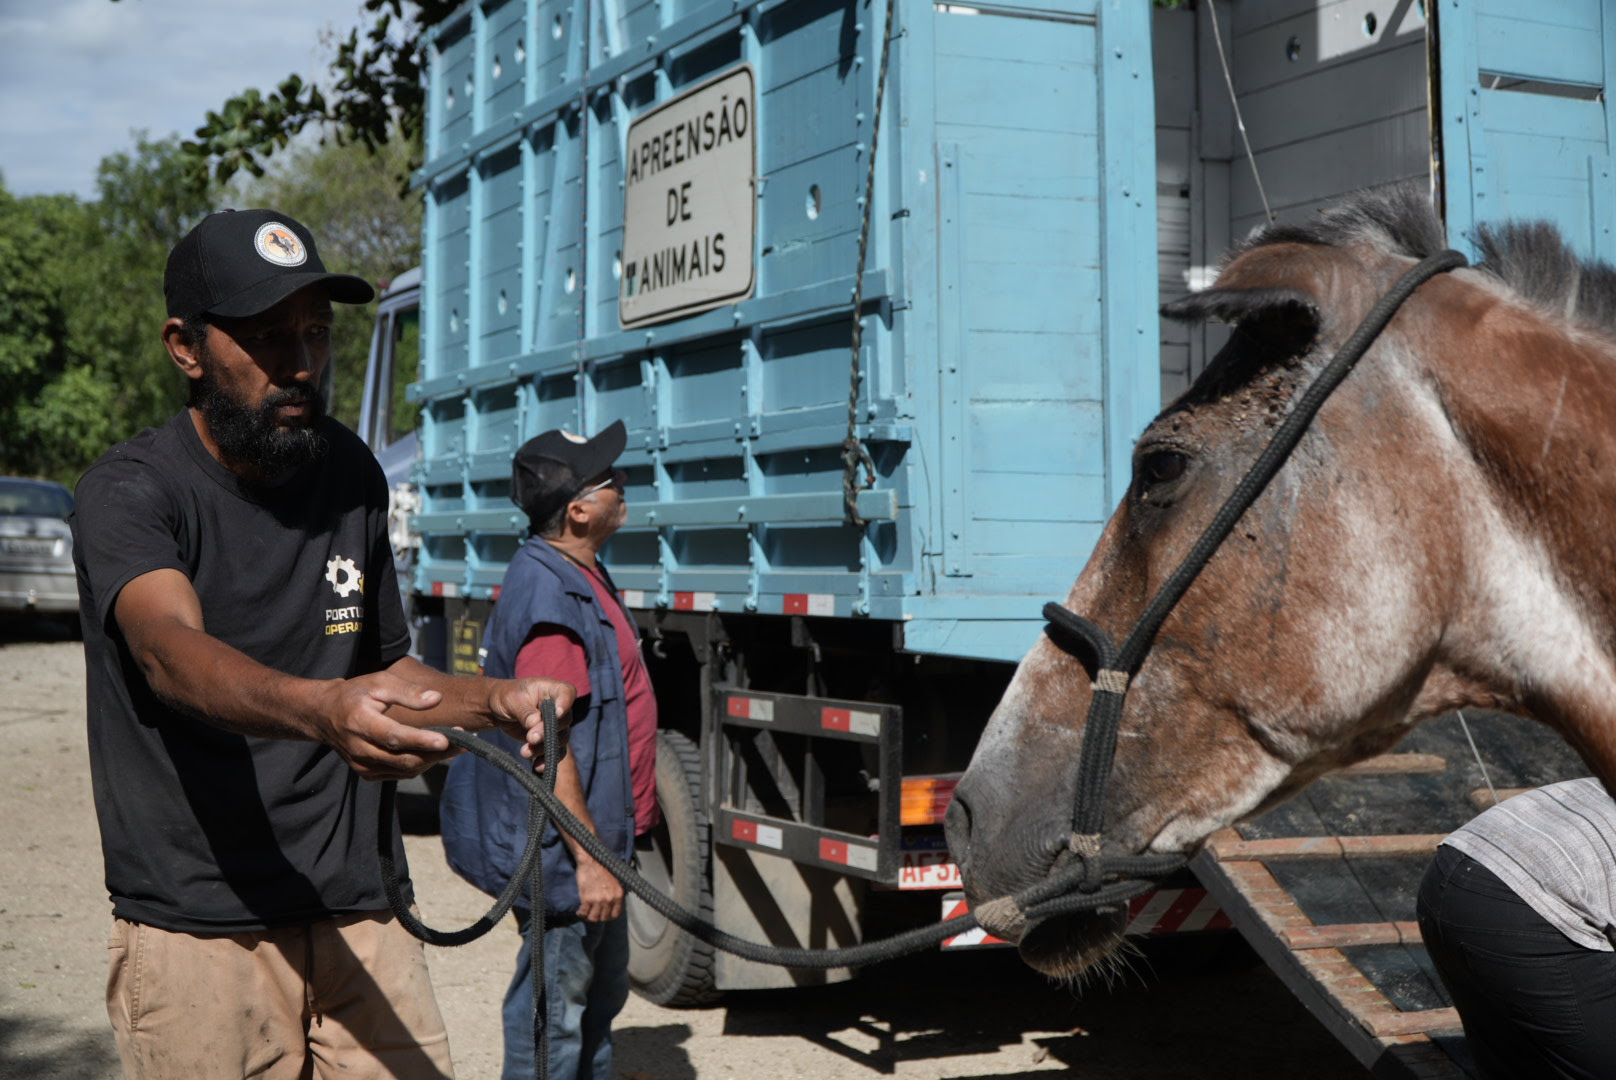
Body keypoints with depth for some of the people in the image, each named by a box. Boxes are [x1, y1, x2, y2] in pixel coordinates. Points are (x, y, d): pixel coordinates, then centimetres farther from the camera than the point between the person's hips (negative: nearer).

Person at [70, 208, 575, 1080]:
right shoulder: (129, 492, -8)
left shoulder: (351, 475, 10)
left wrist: (490, 703, 3)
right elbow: (171, 652, -28)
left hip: (362, 920, 4)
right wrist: (317, 709, -47)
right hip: (197, 941, -4)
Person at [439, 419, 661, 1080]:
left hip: (598, 839, 11)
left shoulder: (582, 578, 12)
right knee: (553, 1016, 0)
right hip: (565, 851, -11)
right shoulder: (546, 592, -22)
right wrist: (589, 859, -25)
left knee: (600, 995, 22)